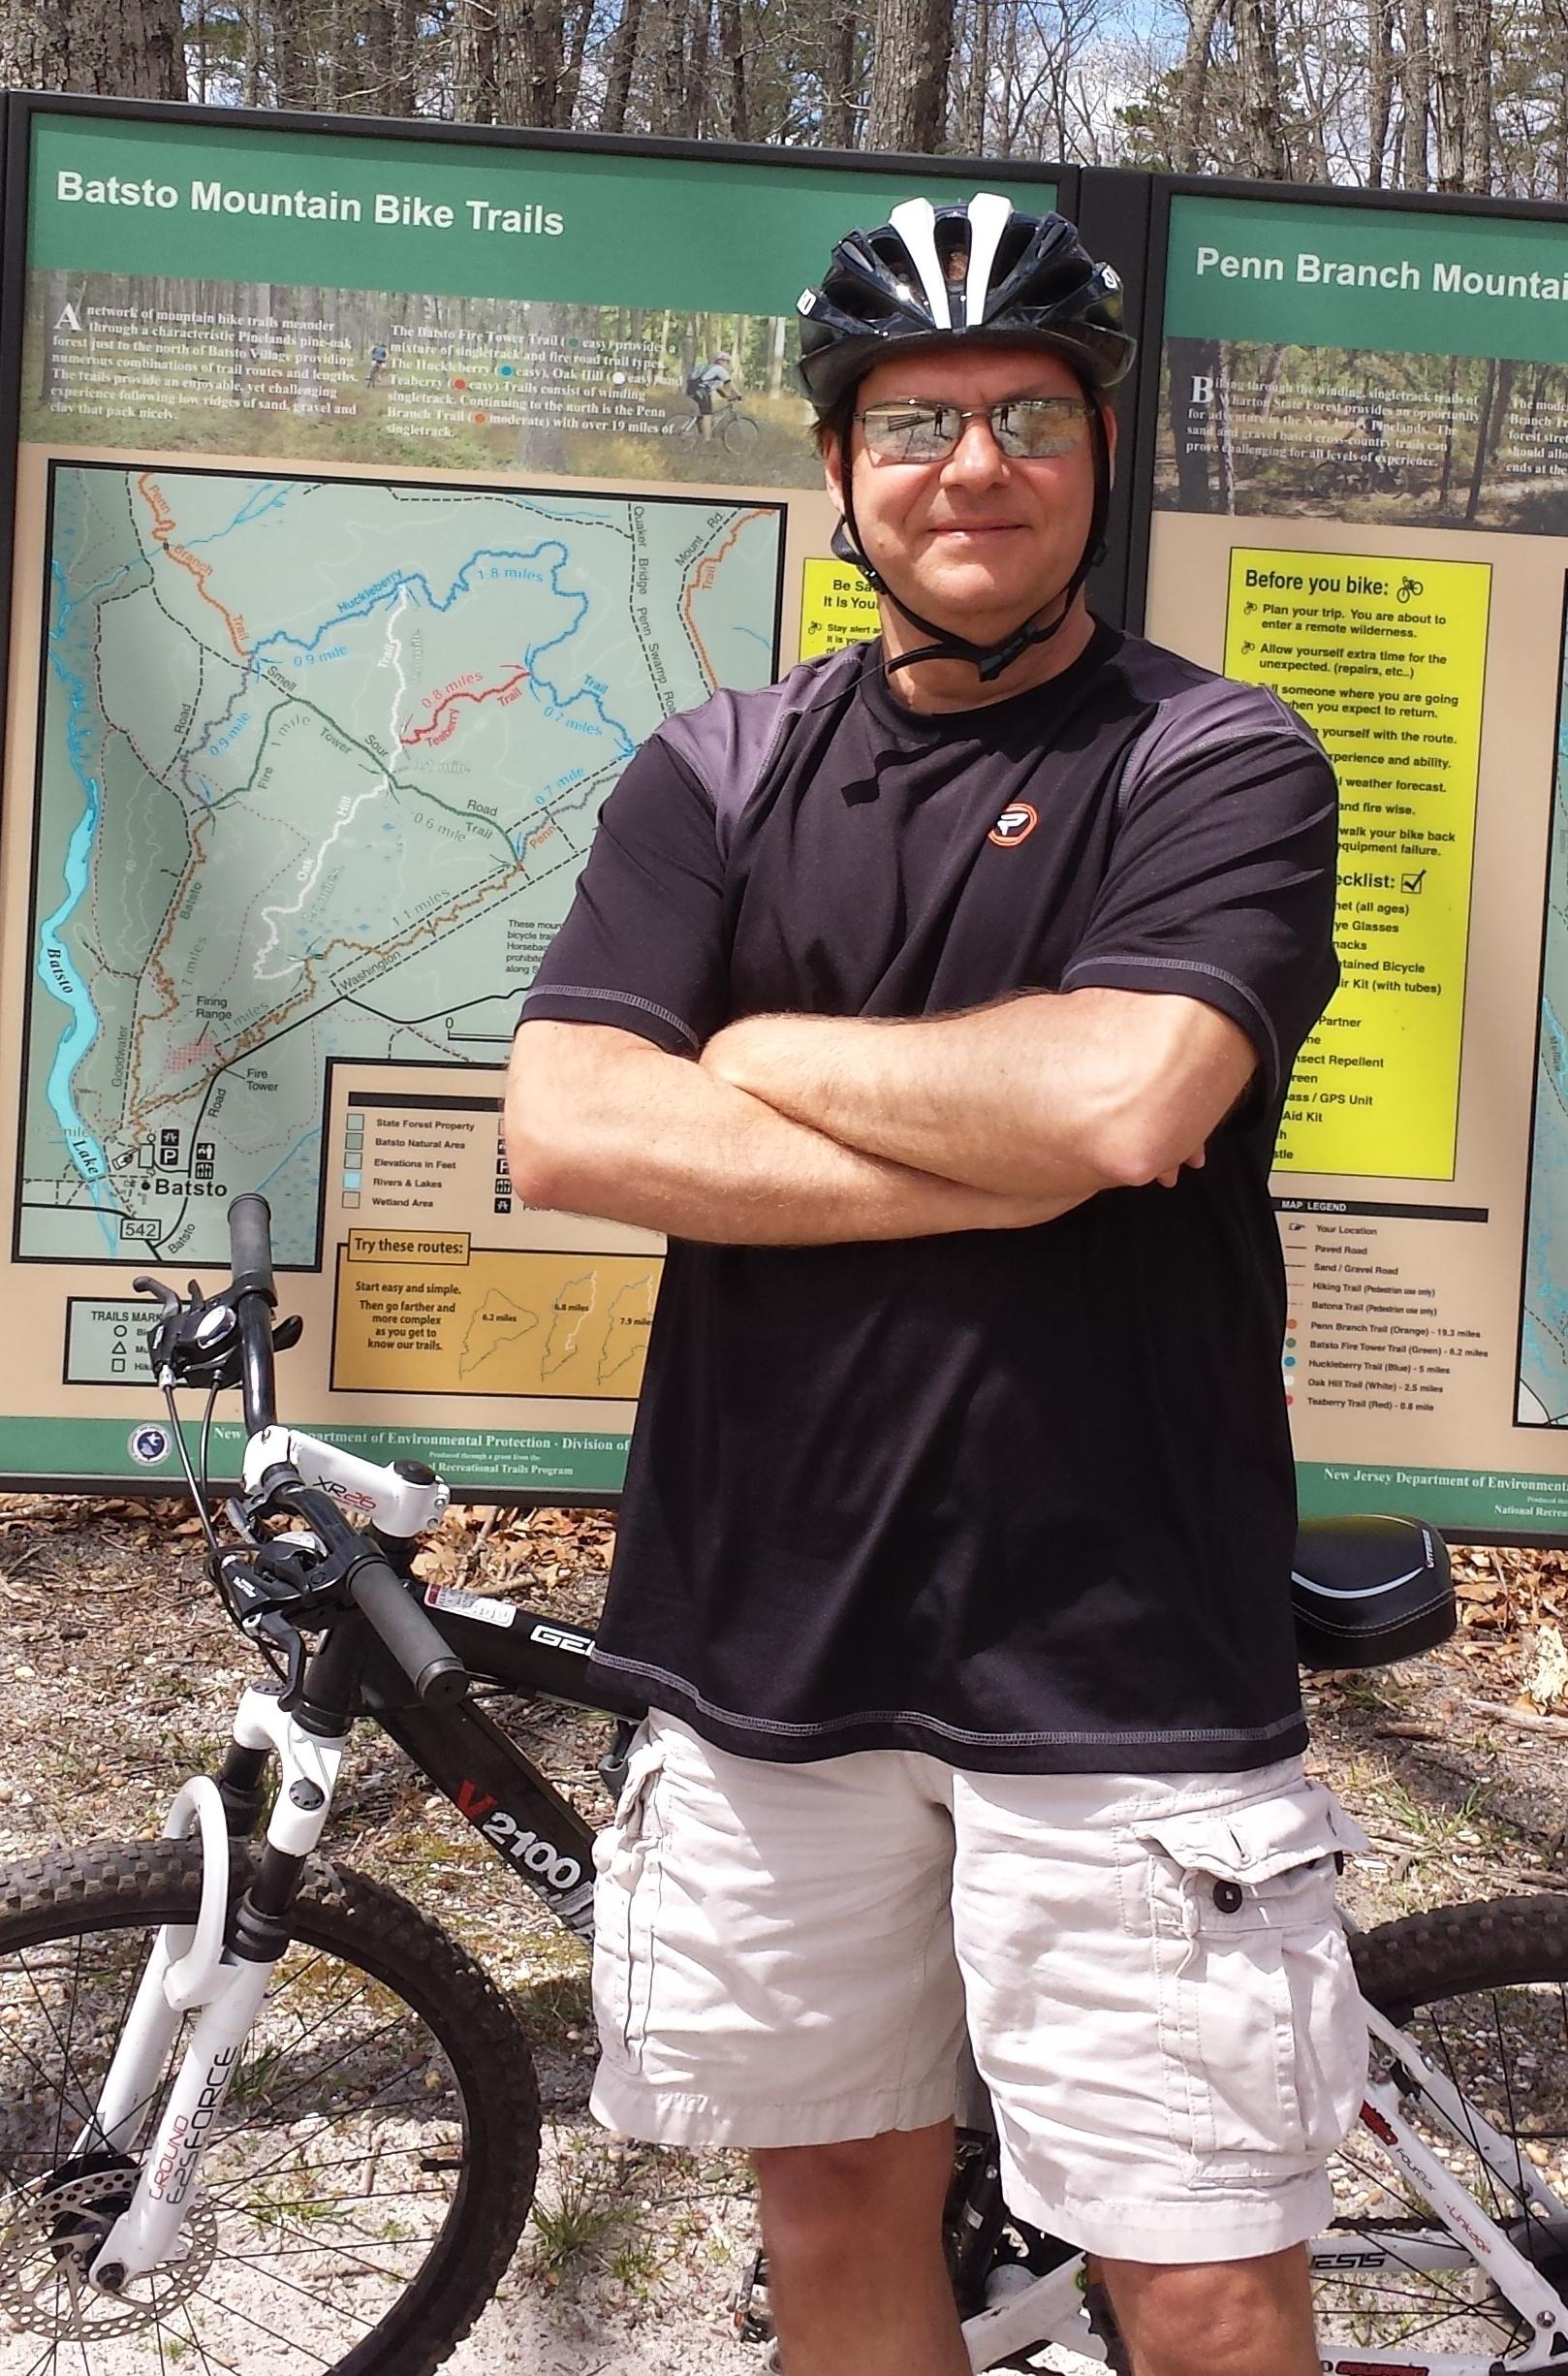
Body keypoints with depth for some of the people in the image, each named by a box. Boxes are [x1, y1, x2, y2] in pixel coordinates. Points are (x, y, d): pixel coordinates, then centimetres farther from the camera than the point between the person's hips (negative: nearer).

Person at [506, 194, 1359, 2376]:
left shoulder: (1225, 764, -2)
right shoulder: (717, 777, 7)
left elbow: (1125, 1094, -20)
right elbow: (565, 1131, -8)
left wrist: (766, 1055, -7)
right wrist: (1007, 1165, -13)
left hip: (1122, 1661, -3)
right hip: (769, 1625, 3)